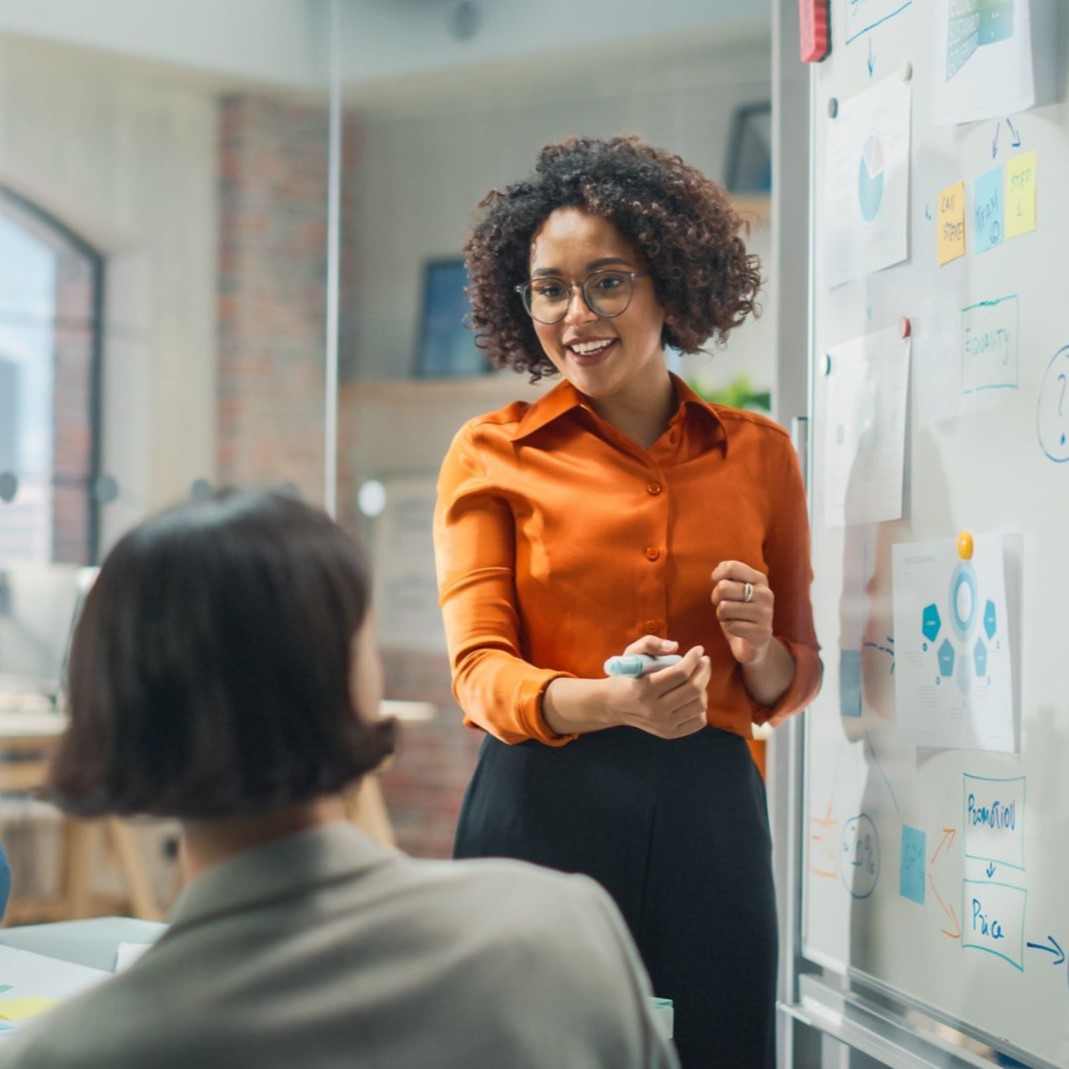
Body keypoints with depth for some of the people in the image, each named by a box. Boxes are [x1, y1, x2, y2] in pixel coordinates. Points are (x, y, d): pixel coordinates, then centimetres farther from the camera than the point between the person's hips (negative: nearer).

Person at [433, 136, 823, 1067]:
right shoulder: (493, 455, 5)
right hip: (545, 807, -2)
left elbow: (795, 684, 17)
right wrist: (611, 702, -24)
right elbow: (481, 671, -4)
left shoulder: (760, 453, 10)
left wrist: (759, 651, -7)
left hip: (709, 815, 2)